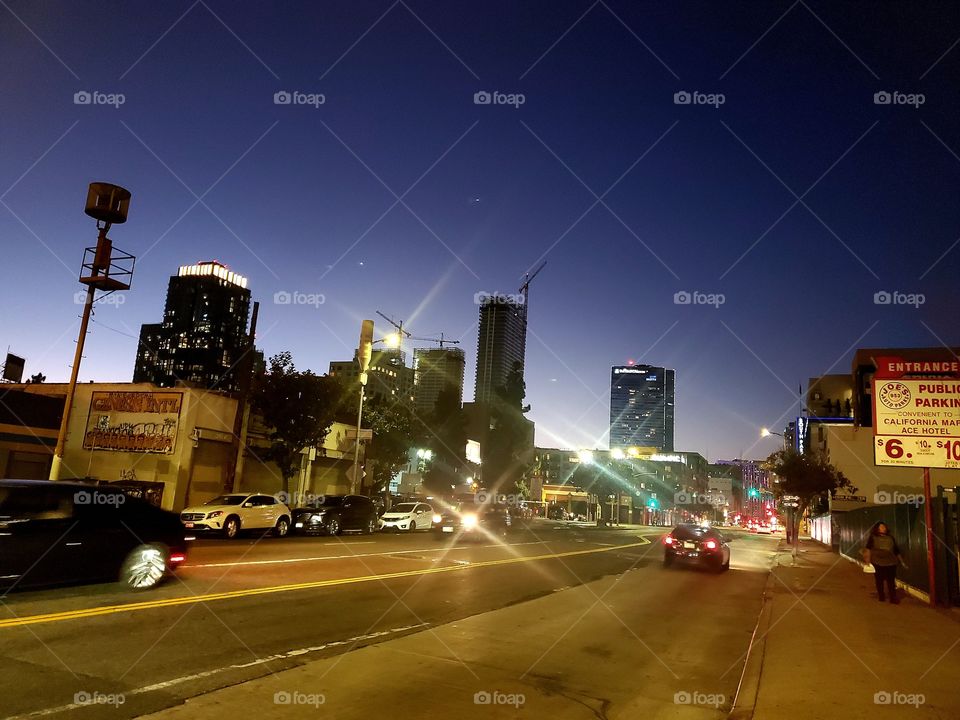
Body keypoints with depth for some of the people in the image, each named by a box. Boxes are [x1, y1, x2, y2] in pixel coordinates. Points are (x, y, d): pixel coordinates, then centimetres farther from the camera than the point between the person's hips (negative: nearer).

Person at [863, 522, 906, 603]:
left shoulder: (890, 538, 16)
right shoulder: (873, 537, 6)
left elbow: (896, 550, 20)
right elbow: (868, 548, -2)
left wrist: (901, 561, 19)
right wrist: (867, 557, -15)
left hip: (890, 562, 2)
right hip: (878, 562, -2)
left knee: (891, 581, -2)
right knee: (879, 580, 4)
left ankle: (893, 598, 2)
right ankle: (881, 596, 14)